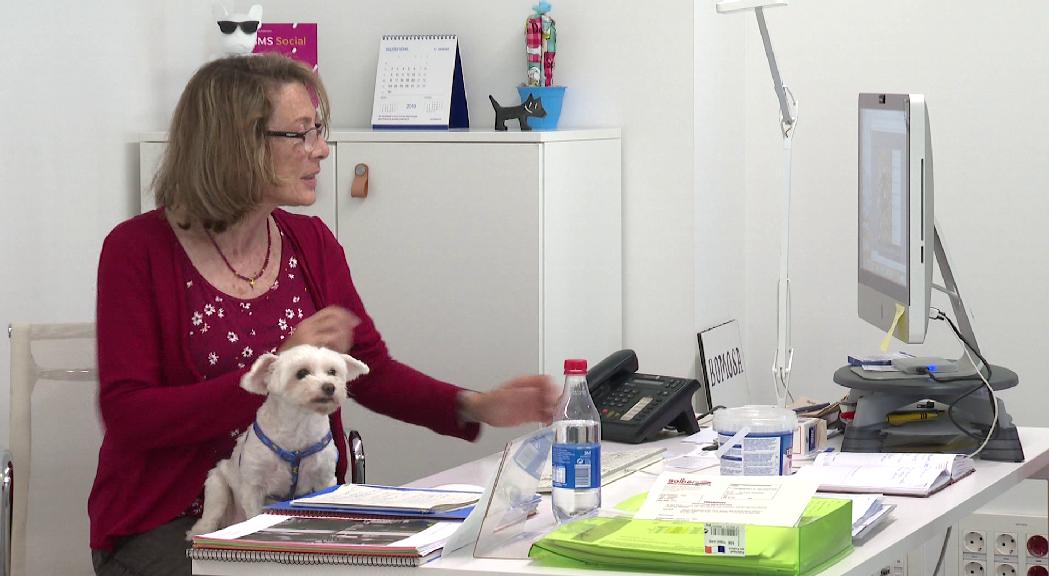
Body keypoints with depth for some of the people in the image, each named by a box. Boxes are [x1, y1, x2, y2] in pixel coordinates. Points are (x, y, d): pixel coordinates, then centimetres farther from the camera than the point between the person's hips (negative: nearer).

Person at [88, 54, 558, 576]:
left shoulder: (312, 243, 8)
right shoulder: (139, 249, -9)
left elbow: (370, 370, 12)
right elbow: (127, 416, -16)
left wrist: (476, 407, -5)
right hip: (167, 525, -5)